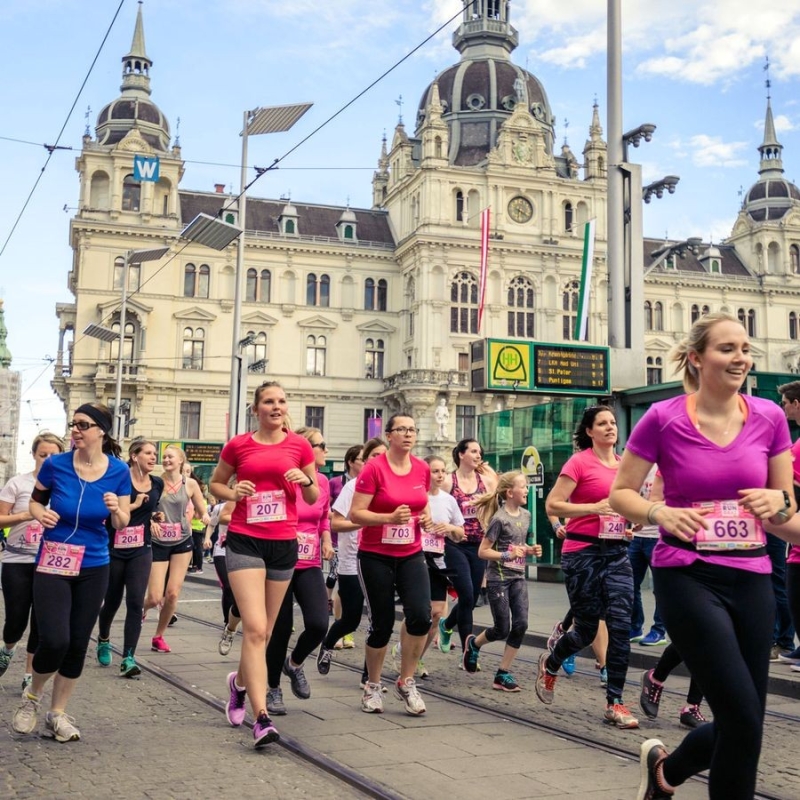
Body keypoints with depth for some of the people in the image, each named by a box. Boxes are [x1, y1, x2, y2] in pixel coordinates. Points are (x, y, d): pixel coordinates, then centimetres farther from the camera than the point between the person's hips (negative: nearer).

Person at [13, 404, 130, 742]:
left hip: (93, 567, 2)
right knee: (54, 641, -13)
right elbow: (35, 500, 7)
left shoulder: (118, 471, -7)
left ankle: (57, 712, 25)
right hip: (52, 564, -2)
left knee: (78, 644, 7)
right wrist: (39, 513, -15)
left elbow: (122, 523, 1)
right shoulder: (55, 464, -11)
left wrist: (116, 510, -21)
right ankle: (32, 696, 19)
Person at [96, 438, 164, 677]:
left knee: (135, 603, -10)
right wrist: (134, 505, -21)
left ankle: (128, 658, -9)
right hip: (114, 550, -3)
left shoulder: (158, 484, 5)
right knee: (112, 601, 12)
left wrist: (154, 518, 9)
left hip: (141, 552, 3)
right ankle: (103, 640, 42)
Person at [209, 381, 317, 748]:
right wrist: (233, 492, -7)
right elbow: (215, 484, 14)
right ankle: (262, 718, -14)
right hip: (244, 541, -3)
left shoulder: (299, 445, 4)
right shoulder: (238, 445, 1)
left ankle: (240, 682, 44)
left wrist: (306, 481, -11)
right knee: (255, 629, -15)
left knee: (264, 632, 15)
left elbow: (313, 498, 11)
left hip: (284, 544, 3)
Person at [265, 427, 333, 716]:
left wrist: (327, 541, 6)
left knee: (319, 624, -11)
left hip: (310, 565, 4)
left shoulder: (322, 482, 6)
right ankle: (273, 689, 22)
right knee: (282, 628, 1)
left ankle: (295, 663, 21)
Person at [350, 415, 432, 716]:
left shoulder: (422, 469, 3)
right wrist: (390, 518, -28)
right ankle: (373, 687, 27)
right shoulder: (374, 468, -12)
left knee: (421, 616, -14)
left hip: (411, 555, 4)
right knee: (381, 625, 2)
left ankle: (406, 682, 8)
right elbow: (355, 514, -15)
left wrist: (426, 517, -2)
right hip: (375, 556, -4)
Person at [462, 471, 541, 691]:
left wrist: (530, 550, 3)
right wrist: (508, 555, -23)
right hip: (498, 578, -6)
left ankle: (503, 674, 5)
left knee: (521, 624, -5)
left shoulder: (525, 515, 7)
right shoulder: (499, 519, -14)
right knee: (502, 629, -1)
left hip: (518, 577, 6)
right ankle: (473, 643, 32)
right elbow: (483, 551, -13)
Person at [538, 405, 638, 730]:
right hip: (583, 551, -5)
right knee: (587, 629, 4)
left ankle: (615, 703, 3)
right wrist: (595, 508, -18)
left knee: (621, 624, -5)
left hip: (617, 552, 5)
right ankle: (550, 663, 36)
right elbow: (552, 505, -11)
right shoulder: (579, 462, -7)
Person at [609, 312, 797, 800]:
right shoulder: (663, 419, -8)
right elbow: (621, 493, 0)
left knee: (742, 723, 11)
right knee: (744, 721, -11)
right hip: (688, 577, -4)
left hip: (752, 579, 5)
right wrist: (661, 513, -19)